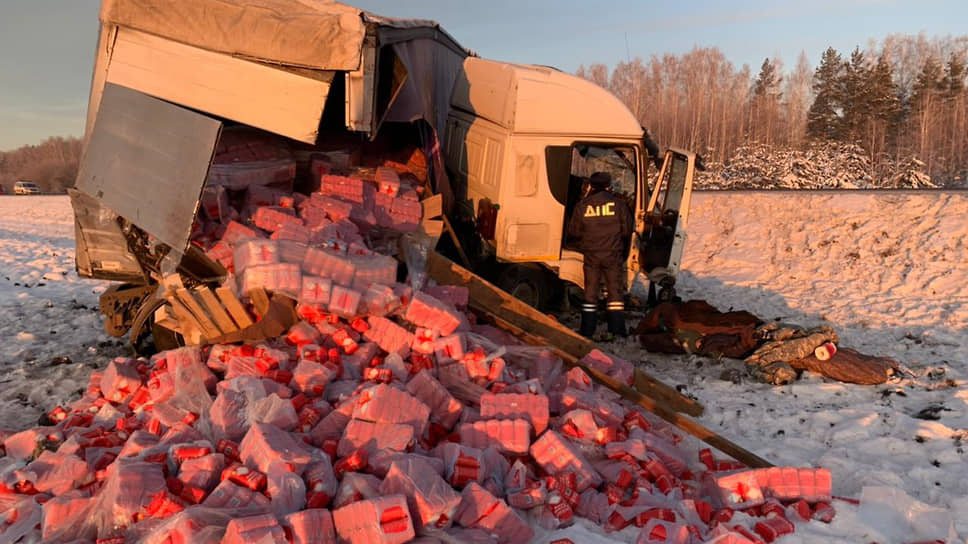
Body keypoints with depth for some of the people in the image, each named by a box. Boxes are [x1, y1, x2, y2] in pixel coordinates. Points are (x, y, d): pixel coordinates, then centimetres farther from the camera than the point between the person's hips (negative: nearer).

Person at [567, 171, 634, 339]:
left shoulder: (582, 205, 0)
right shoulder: (618, 203, -2)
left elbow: (573, 232, 3)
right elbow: (628, 230, 1)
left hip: (591, 255, 1)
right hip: (613, 255, -1)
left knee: (590, 291, 8)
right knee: (615, 290, 7)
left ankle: (587, 329, 9)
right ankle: (617, 328, 5)